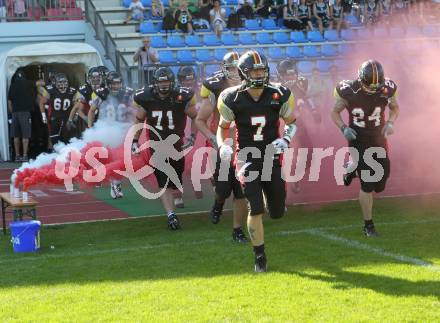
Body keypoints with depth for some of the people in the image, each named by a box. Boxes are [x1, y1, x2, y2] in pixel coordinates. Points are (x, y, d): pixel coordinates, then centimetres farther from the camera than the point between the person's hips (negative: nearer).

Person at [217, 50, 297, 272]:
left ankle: (269, 196, 43)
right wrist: (222, 146, -13)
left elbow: (291, 123, 9)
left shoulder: (279, 95, -5)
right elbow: (222, 127, 6)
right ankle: (260, 256, 5)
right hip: (247, 158, -2)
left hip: (271, 156, 2)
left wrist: (285, 139, -11)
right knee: (255, 210, -10)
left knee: (277, 212, 5)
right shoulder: (233, 99, -8)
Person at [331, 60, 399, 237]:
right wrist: (344, 128, -20)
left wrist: (390, 122, -11)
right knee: (367, 186, -6)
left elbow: (394, 107, 9)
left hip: (379, 141, 4)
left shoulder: (387, 89, -11)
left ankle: (354, 170, 36)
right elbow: (335, 112, -3)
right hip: (359, 142, -4)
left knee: (380, 185, 8)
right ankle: (368, 225, 10)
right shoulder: (348, 91, -18)